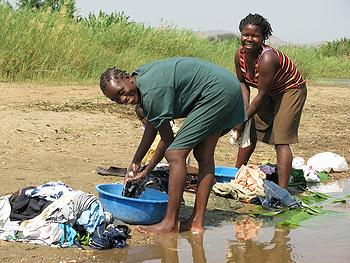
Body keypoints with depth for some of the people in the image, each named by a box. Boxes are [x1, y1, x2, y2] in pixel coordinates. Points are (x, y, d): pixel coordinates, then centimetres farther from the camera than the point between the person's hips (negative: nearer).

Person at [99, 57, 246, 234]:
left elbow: (167, 139, -11)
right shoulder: (140, 77, 9)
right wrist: (135, 162, 20)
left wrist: (147, 171, 0)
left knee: (175, 154, -11)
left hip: (217, 91, -11)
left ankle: (170, 224, -9)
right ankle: (197, 223, 13)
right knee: (204, 155, 12)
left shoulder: (151, 93, -21)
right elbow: (151, 126, 20)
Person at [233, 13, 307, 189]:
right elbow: (242, 82, 2)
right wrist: (245, 107, -12)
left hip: (291, 91, -8)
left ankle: (282, 191, -17)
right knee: (251, 132, 12)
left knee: (281, 140, -16)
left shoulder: (267, 58, -36)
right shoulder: (240, 54, -13)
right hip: (270, 93, 8)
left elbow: (261, 95, -30)